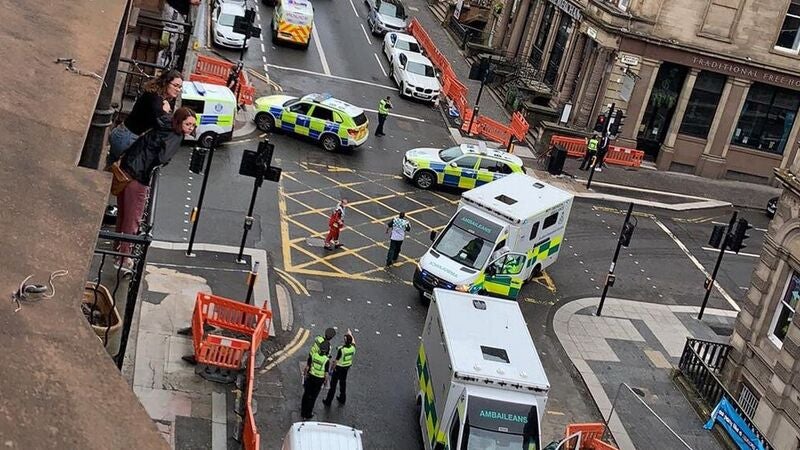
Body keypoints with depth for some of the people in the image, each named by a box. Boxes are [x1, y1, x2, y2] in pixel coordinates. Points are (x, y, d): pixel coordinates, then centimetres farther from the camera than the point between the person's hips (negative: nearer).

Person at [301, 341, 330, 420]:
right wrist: (325, 381, 3)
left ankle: (303, 413, 30)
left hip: (311, 377, 3)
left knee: (306, 395, 18)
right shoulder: (327, 361, -20)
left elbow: (307, 367, -4)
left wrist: (305, 375, 11)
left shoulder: (313, 356, -11)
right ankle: (308, 414, 22)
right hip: (319, 380, -3)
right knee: (313, 397, 12)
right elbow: (326, 373, -15)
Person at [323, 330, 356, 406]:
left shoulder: (341, 349, -31)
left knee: (333, 384, 7)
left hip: (339, 368, -5)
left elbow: (336, 360, -21)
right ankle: (342, 399, 37)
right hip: (347, 367, 5)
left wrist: (333, 368, -7)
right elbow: (353, 341, 10)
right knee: (343, 382, 24)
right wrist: (350, 334, 26)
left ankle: (328, 401, 17)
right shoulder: (353, 347, -15)